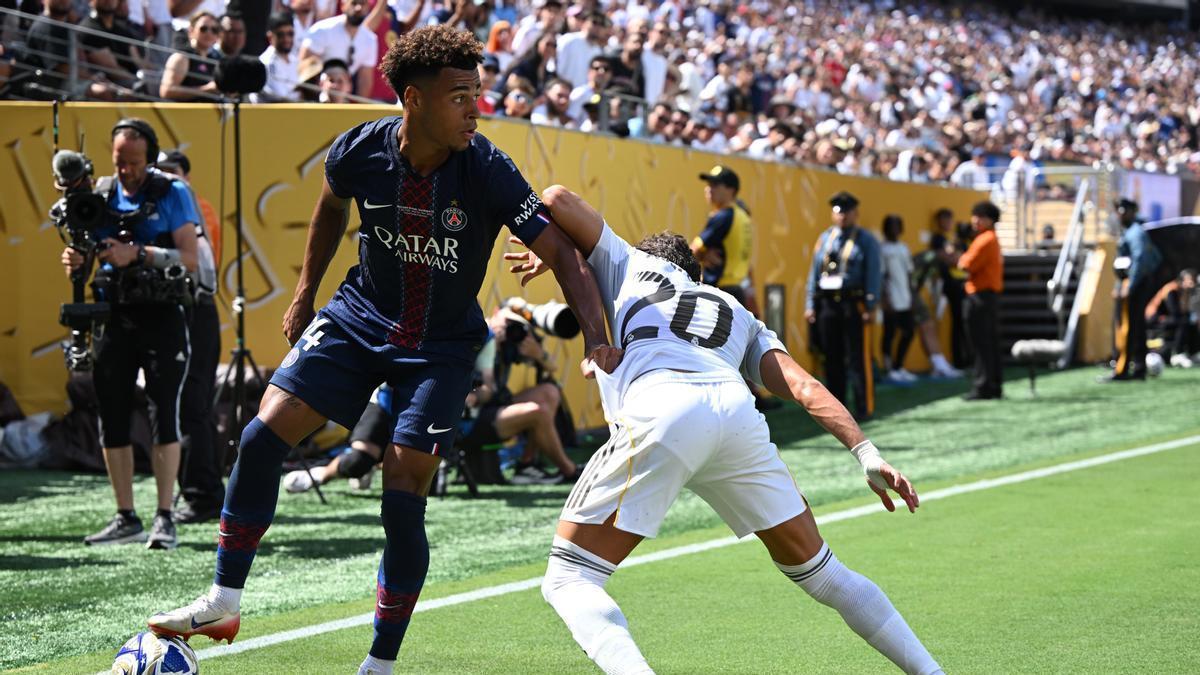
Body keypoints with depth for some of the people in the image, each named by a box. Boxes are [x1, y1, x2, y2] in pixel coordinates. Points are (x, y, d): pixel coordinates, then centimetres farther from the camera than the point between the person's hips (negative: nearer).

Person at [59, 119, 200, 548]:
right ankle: (126, 519, 14)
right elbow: (87, 262, 11)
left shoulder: (172, 194, -3)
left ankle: (164, 518, -10)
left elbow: (189, 258, -10)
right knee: (112, 416, 5)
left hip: (162, 316, -5)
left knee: (164, 413, -11)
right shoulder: (99, 196, 9)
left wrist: (137, 254, -21)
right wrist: (75, 263, -12)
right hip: (114, 316, 5)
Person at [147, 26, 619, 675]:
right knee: (262, 437, -8)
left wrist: (597, 336, -35)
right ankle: (223, 605, 8)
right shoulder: (358, 151, -15)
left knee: (402, 502, -9)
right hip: (360, 314, 3)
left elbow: (562, 254, -21)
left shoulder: (487, 172, -23)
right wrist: (305, 292, 14)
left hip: (442, 344, -3)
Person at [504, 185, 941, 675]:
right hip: (737, 412, 4)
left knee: (568, 580, 3)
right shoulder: (739, 314, 38)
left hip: (659, 410, -4)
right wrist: (867, 455, 14)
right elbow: (805, 388, 21)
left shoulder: (629, 264, 34)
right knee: (815, 570, 23)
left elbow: (557, 199, 29)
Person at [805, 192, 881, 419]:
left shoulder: (866, 241, 2)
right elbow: (815, 272, 14)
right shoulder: (825, 238, 14)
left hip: (853, 306, -4)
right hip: (827, 305, 4)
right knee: (832, 359, 8)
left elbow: (874, 274, -4)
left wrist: (870, 307, -12)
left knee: (858, 359, -4)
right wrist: (810, 305, 8)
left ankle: (864, 408, 0)